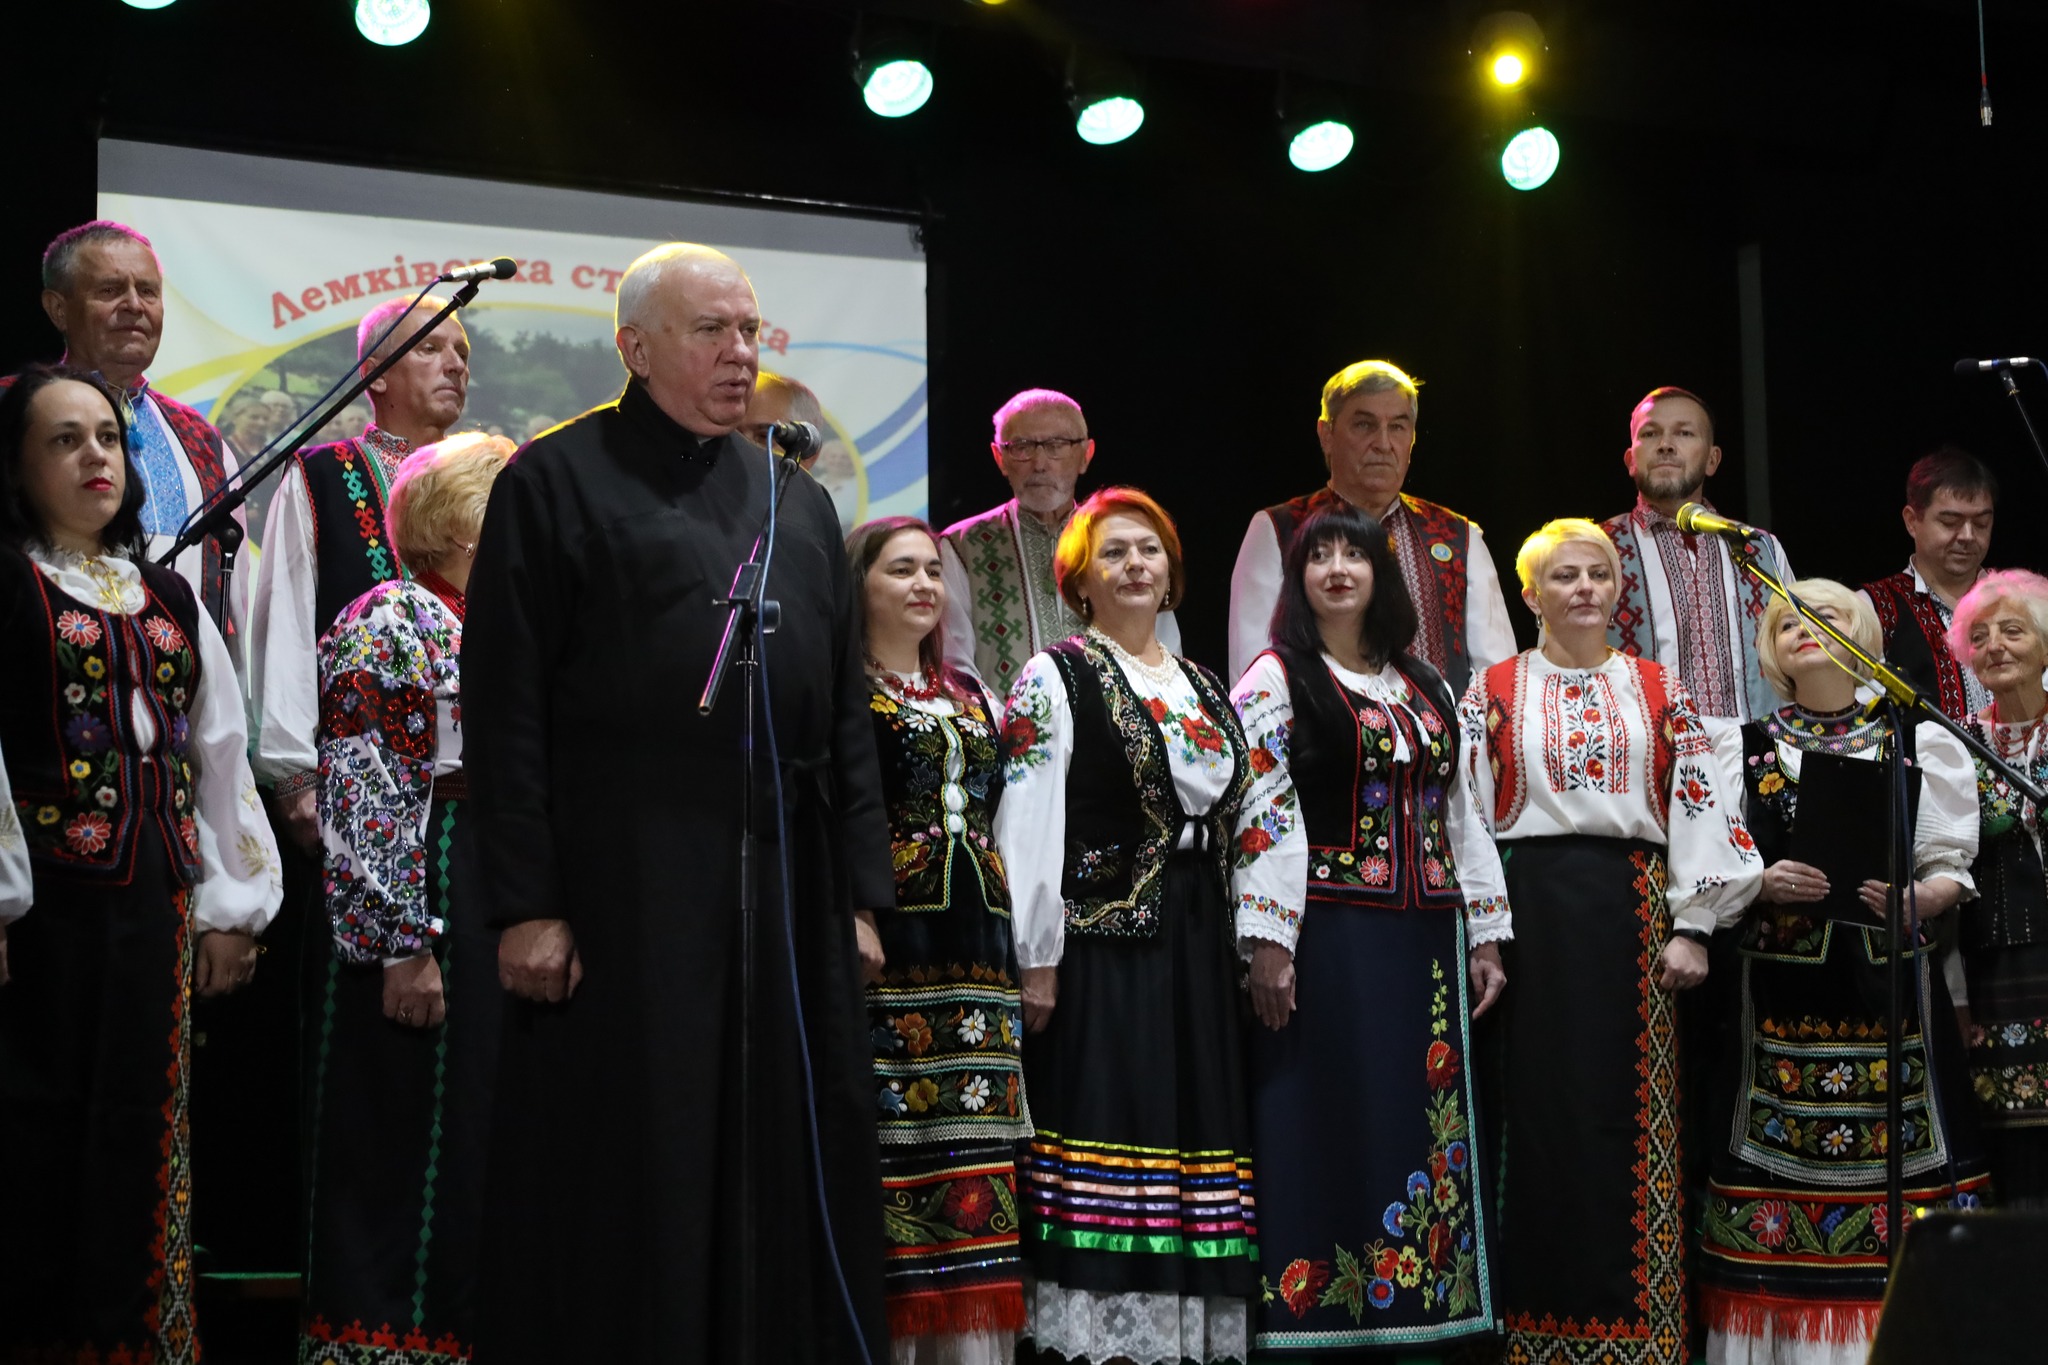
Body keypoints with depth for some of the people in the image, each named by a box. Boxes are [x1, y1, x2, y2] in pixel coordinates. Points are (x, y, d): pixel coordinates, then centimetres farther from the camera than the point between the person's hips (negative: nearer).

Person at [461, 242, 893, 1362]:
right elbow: (505, 707, -6)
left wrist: (859, 896, 9)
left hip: (789, 892, 5)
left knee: (790, 1175, 8)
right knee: (632, 1184, 0)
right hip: (622, 897, -5)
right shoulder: (556, 484, 0)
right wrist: (525, 905, -13)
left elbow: (848, 713, 16)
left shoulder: (798, 504, 16)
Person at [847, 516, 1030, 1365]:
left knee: (973, 1163, 4)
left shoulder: (970, 697, 21)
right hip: (881, 953, -6)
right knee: (888, 1146, -8)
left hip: (974, 961, 6)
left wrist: (1019, 960, 17)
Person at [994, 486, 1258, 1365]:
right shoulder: (1054, 677, -2)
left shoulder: (1203, 687, 17)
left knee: (1193, 1130, 5)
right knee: (1105, 1140, -8)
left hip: (1195, 947, 6)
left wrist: (1244, 948, 12)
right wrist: (1037, 960, -15)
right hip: (1098, 940, -6)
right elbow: (1028, 828, -9)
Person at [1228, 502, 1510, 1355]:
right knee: (1331, 1126, -6)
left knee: (1424, 1125, 5)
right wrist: (1267, 942, -18)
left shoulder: (1426, 687, 17)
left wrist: (1485, 934, 11)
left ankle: (1415, 1320, 11)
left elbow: (1460, 814, 17)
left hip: (1426, 941, 6)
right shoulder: (1276, 679, -1)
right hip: (1327, 936, -6)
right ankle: (1318, 1320, -1)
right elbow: (1261, 812, -10)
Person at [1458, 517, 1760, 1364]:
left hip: (1631, 912, 1)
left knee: (1632, 1115, 1)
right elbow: (1465, 810, 3)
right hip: (1529, 912, -1)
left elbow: (1699, 808, 6)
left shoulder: (1659, 692, 10)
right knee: (1541, 1110, -1)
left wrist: (1692, 927, -2)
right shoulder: (1495, 692, 6)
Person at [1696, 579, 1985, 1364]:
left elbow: (1951, 870, 7)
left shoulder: (1919, 741, 10)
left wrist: (1916, 898, -13)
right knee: (1780, 1168, -4)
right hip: (1782, 989, 1)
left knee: (1894, 1155, -5)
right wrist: (1763, 887, -8)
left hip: (1888, 984, 0)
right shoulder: (1747, 748, 12)